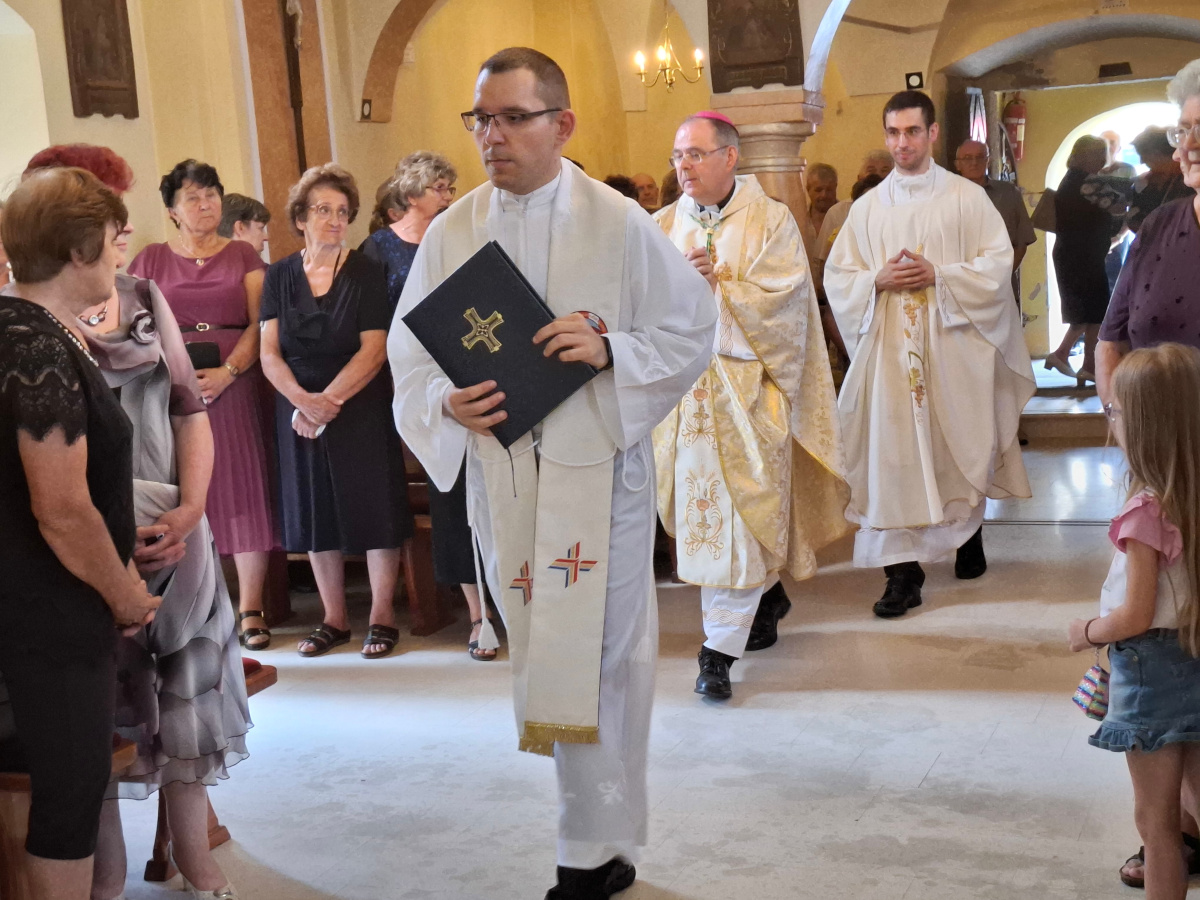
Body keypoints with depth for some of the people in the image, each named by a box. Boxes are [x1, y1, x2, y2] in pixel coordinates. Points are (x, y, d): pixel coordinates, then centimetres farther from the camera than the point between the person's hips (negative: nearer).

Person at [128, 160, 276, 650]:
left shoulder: (243, 255, 10)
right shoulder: (151, 260, 11)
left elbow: (259, 324, 2)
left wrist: (227, 372, -13)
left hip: (235, 386, 0)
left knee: (244, 490, -4)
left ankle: (250, 610, 2)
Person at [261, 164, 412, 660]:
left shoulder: (366, 273, -3)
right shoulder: (280, 276, 4)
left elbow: (374, 350, -10)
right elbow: (270, 353, -1)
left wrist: (330, 401, -18)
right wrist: (303, 401, -17)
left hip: (361, 409, -3)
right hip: (298, 410, 3)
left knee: (373, 506, -1)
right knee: (314, 511, 7)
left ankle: (381, 616, 11)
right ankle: (334, 619, 18)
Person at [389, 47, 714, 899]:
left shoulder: (620, 224, -4)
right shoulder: (451, 233, 5)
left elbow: (692, 330, -1)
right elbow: (410, 349, 8)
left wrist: (609, 348, -18)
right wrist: (446, 399, -13)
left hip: (597, 468, -3)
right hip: (499, 468, 3)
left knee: (598, 653, -1)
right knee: (540, 648, 11)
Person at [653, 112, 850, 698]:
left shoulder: (771, 222, -1)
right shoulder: (665, 227, 10)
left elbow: (780, 302, -11)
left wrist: (715, 284, -10)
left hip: (748, 390, -4)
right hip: (684, 390, 4)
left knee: (740, 512, -8)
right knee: (698, 509, 10)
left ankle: (720, 650, -5)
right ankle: (768, 597, 33)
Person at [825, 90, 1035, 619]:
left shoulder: (966, 198, 3)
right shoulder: (868, 208, 10)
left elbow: (997, 262, -4)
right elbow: (838, 277, 9)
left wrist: (939, 275, -15)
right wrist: (879, 281, -10)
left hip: (954, 344, -1)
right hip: (890, 348, 1)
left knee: (960, 445, 8)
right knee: (894, 453, -5)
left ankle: (970, 535, 32)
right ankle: (903, 572, -4)